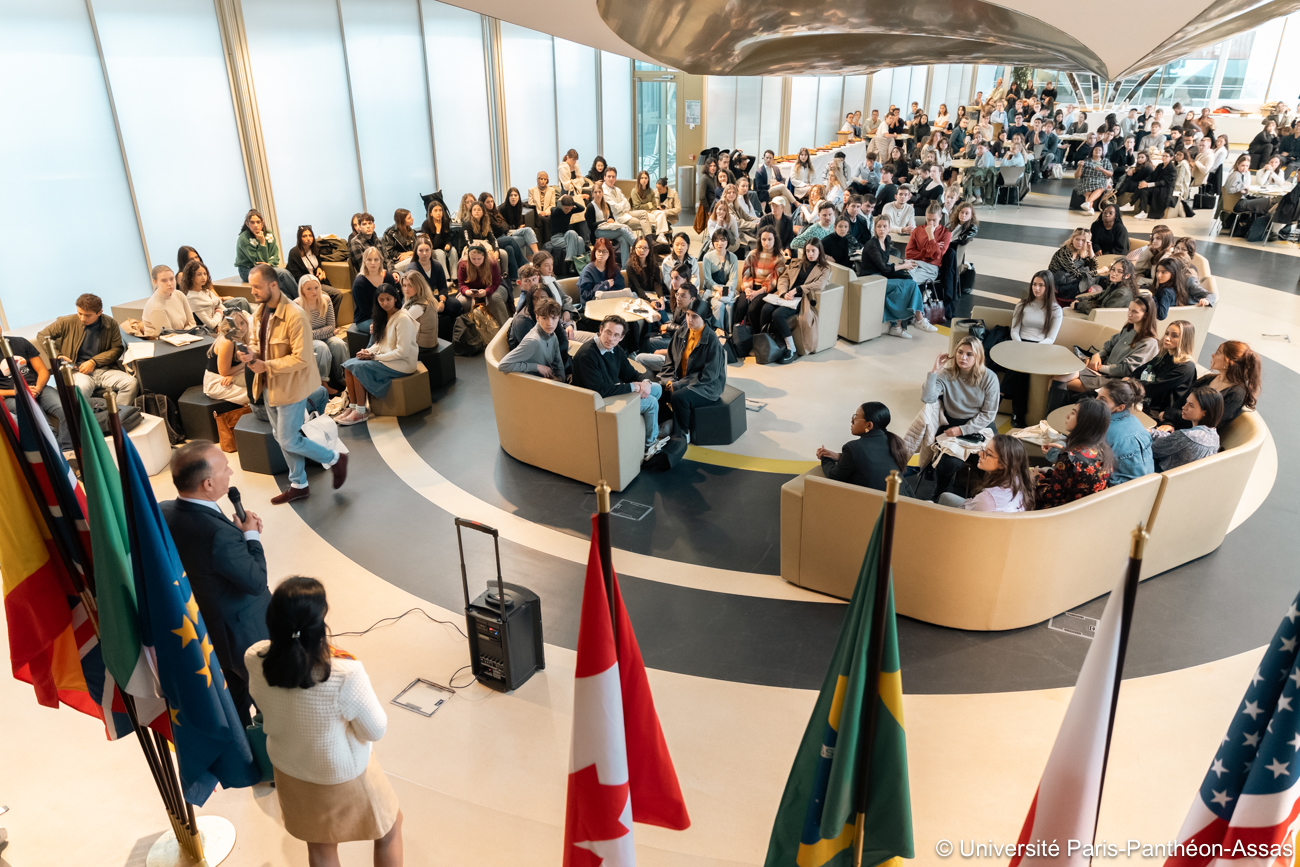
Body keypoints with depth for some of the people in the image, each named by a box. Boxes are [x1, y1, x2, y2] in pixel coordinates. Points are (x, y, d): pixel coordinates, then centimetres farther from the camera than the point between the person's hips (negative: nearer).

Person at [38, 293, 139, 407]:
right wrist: (57, 356, -1)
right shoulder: (67, 322, 4)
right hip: (77, 370, -2)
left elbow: (117, 349, 7)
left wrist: (94, 362, -7)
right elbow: (42, 336, 15)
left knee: (132, 383, -29)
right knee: (82, 387, -42)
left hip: (105, 370, 2)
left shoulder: (111, 324, 6)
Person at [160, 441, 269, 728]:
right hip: (246, 634, -8)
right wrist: (251, 536, -14)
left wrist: (237, 530, -7)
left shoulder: (163, 513, -14)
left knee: (234, 690, 31)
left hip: (201, 628, 8)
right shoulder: (218, 533, -39)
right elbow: (256, 580, -26)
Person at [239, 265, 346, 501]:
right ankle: (298, 485, 32)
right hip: (269, 385, 9)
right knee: (281, 437, 17)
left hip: (291, 386, -8)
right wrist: (251, 353, -7)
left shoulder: (295, 316, -24)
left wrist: (267, 366, -23)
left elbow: (301, 358, -24)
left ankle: (334, 459, 19)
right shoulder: (259, 312, 2)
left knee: (289, 441, -4)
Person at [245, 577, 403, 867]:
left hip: (288, 771, 5)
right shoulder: (345, 674, -39)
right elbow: (375, 731, -22)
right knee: (391, 826, 26)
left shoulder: (254, 660, -23)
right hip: (343, 777, -5)